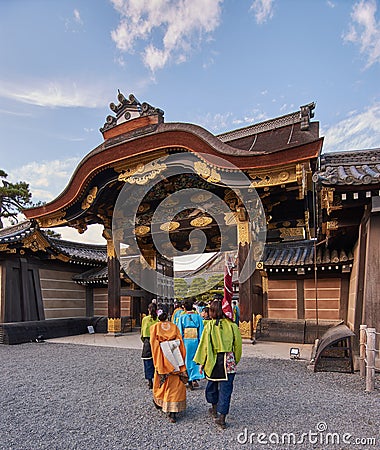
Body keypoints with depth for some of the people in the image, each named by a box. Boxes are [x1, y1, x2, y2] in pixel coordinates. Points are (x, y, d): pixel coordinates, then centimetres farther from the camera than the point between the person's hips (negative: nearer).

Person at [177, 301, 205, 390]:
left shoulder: (181, 317, -3)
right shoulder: (198, 317, 1)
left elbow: (179, 331, -2)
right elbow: (201, 330, 0)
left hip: (185, 340, -1)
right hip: (195, 340, 1)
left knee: (187, 360, 11)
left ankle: (190, 381, 16)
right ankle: (195, 378, 2)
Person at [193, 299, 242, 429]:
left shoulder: (209, 326, -11)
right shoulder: (232, 325, -6)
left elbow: (204, 345, -7)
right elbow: (238, 344, 2)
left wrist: (201, 362, 3)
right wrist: (235, 360, 15)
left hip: (212, 360, 0)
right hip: (229, 361, 0)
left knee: (212, 384, 22)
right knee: (225, 388, 6)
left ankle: (214, 409, 38)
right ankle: (222, 417, 4)